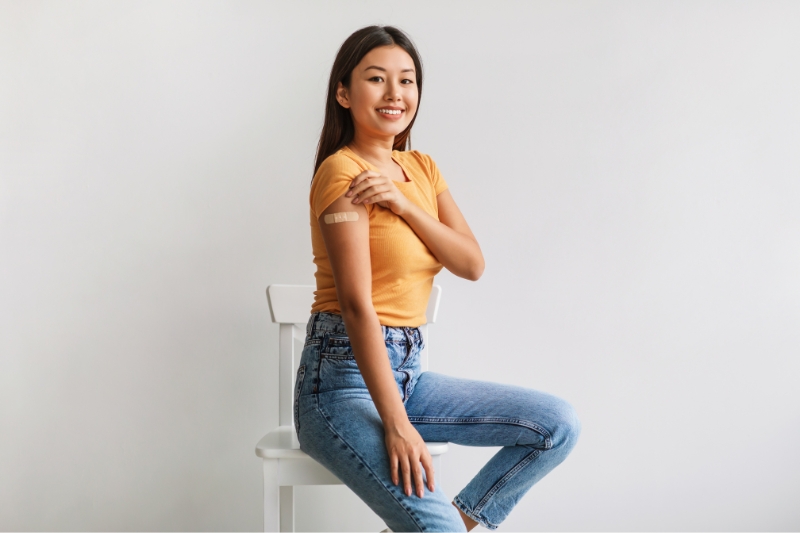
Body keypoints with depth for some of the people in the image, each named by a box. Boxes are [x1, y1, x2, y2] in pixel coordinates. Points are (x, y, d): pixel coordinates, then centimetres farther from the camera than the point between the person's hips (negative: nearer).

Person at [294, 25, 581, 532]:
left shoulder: (422, 168, 12)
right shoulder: (342, 172, -12)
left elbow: (472, 264, 0)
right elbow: (357, 304, -20)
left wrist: (403, 204, -15)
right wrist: (397, 425, -25)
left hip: (407, 372, 8)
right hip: (344, 379, -8)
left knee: (559, 425, 0)